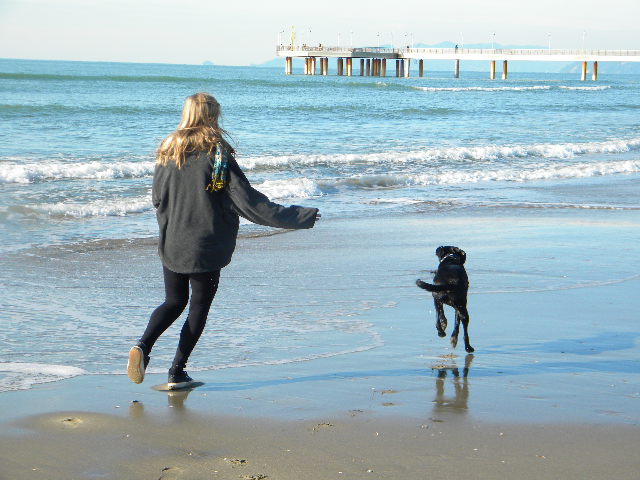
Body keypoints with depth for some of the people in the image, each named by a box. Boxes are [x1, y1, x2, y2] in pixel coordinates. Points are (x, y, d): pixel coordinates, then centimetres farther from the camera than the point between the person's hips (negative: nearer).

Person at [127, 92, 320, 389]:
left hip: (170, 247, 4)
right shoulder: (217, 155, -12)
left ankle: (143, 345, -7)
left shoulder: (167, 152, 1)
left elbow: (157, 199, 10)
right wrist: (300, 217, -8)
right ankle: (177, 373, 9)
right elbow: (248, 202, -13)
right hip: (206, 250, -4)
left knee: (173, 302, 19)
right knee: (199, 307, 10)